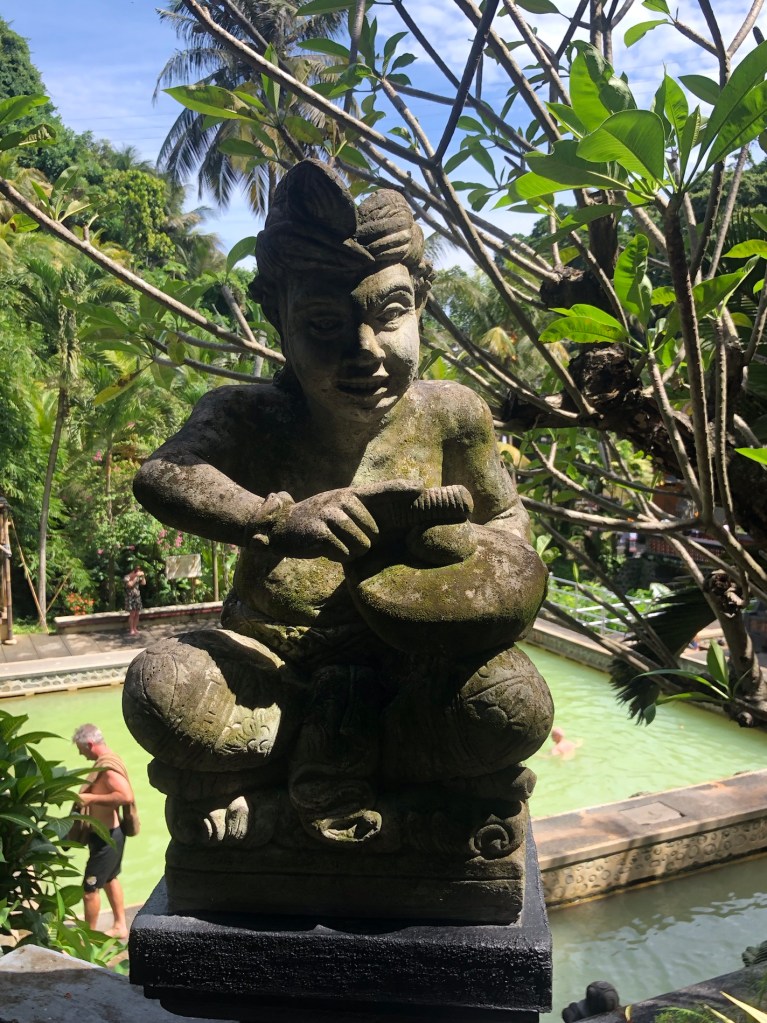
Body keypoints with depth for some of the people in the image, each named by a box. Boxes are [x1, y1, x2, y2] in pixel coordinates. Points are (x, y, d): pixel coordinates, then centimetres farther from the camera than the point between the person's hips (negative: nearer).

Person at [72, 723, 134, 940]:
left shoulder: (107, 766, -25)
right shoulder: (105, 761, 6)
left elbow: (126, 796, -36)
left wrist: (91, 798, -32)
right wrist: (89, 796, 6)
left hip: (106, 836, -10)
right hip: (109, 833, 10)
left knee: (90, 887, 1)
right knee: (109, 879, 22)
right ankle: (120, 926, 33)